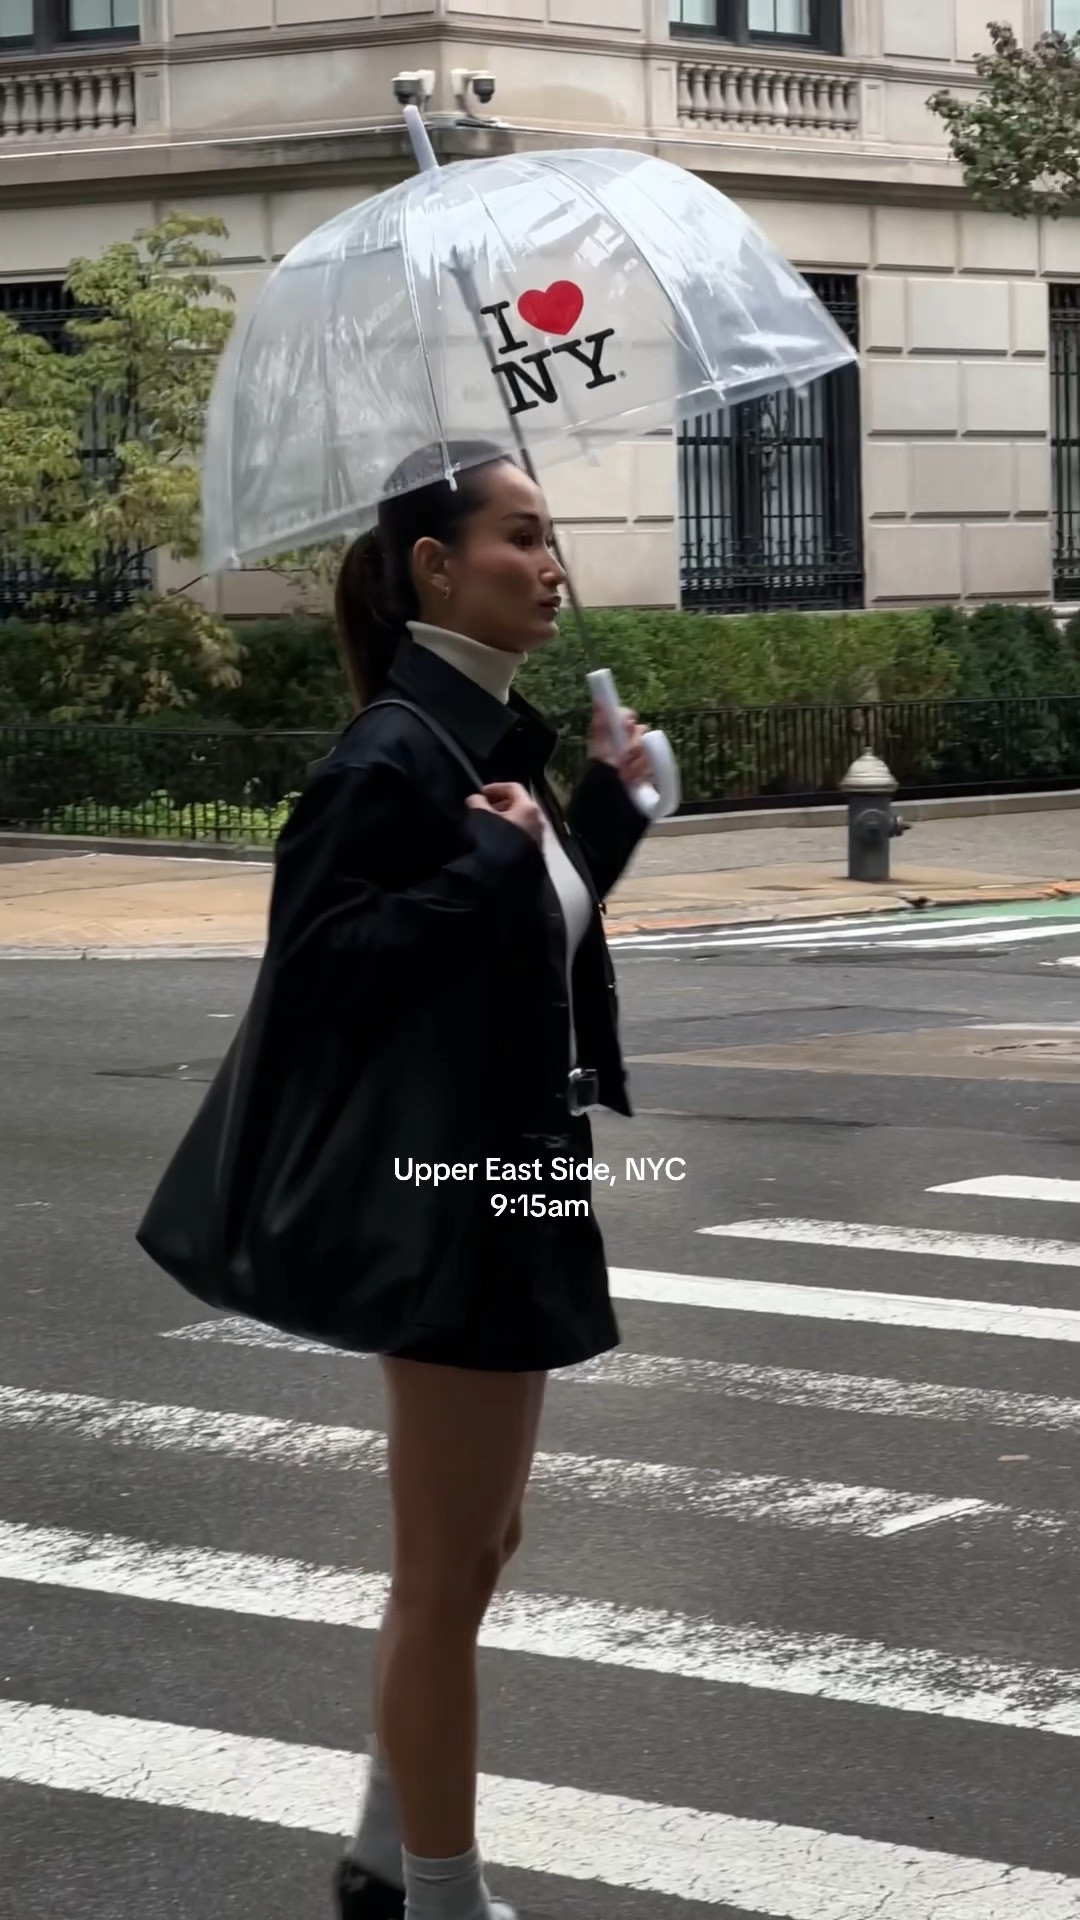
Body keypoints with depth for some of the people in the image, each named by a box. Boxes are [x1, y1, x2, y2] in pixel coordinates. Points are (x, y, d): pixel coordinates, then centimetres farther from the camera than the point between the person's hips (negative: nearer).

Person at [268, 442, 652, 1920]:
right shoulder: (391, 755, -17)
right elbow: (317, 955, -21)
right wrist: (494, 859, -22)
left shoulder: (500, 739, 11)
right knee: (447, 1569, 1)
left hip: (521, 1187, 10)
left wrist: (604, 810, 9)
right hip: (449, 1198, -10)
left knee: (476, 1545, 19)